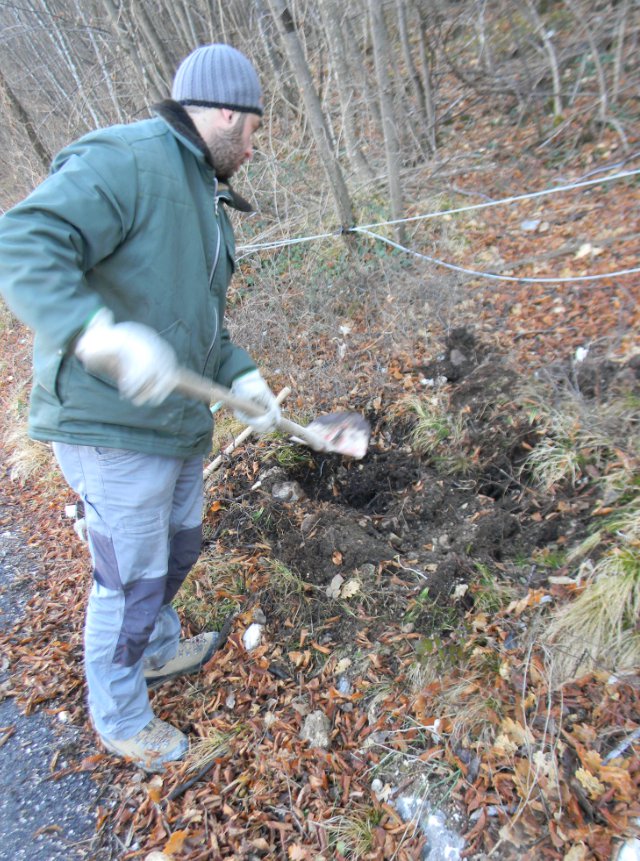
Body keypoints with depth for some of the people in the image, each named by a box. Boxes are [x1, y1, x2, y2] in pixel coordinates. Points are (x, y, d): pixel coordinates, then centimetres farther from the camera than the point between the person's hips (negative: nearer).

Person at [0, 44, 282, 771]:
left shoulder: (204, 197, 16)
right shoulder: (123, 160, -15)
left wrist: (241, 377, 7)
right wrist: (102, 335, -43)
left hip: (177, 422, 10)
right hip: (113, 428, -9)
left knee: (178, 546, 24)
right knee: (131, 580, 6)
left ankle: (159, 650, 52)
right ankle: (119, 717, 32)